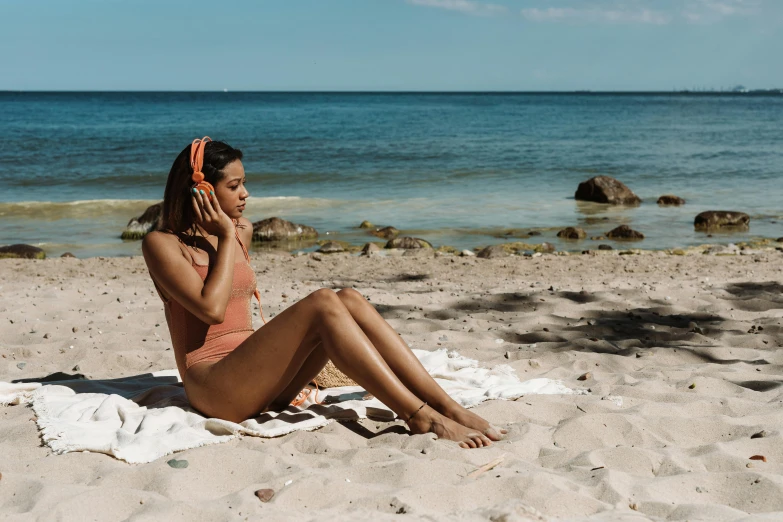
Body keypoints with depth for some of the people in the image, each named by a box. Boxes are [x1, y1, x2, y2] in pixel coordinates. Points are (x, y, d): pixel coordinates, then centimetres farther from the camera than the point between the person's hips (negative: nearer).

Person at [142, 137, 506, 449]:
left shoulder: (241, 231, 18)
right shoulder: (162, 244, -3)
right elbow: (211, 308, -17)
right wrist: (226, 238, -9)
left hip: (261, 384, 7)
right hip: (212, 388, -7)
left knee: (349, 301, -17)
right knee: (322, 303, -27)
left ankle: (451, 409, -26)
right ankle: (421, 418, -32)